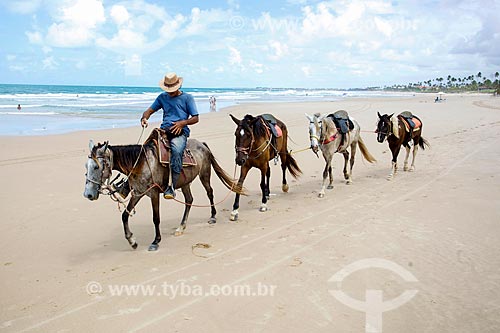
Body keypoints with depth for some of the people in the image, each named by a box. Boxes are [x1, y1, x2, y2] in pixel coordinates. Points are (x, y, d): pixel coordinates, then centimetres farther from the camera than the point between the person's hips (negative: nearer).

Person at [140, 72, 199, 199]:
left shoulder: (187, 98, 10)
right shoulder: (162, 97, 21)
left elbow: (195, 118, 7)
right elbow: (150, 110, 20)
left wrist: (182, 123, -12)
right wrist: (144, 118, -5)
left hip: (180, 131, -4)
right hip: (164, 130, 4)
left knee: (176, 150, -35)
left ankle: (171, 186, -35)